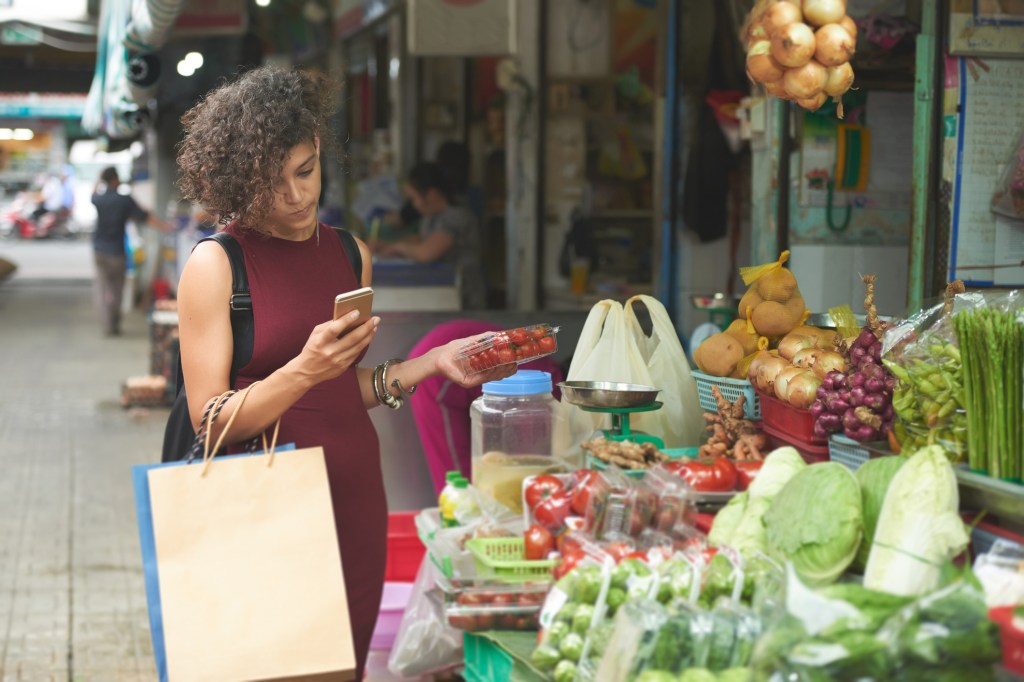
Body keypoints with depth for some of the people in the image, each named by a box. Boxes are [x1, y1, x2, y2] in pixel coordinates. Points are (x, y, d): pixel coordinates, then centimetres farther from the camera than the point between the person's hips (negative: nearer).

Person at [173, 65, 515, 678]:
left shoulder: (350, 254, 11)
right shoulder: (215, 265, -7)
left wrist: (432, 362, 5)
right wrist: (305, 370, -24)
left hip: (356, 499, 5)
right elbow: (210, 420, -12)